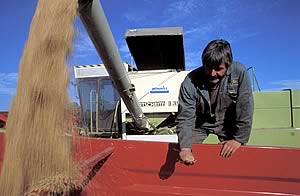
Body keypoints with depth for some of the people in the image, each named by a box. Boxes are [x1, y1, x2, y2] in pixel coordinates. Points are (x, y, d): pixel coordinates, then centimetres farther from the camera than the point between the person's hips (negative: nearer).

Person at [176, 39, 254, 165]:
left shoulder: (239, 73, -26)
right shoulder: (190, 82, -28)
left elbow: (245, 109, -20)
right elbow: (185, 117, -27)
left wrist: (239, 139, -21)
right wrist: (185, 148, -38)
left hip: (227, 122, 1)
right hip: (200, 123, 0)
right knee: (186, 157, -9)